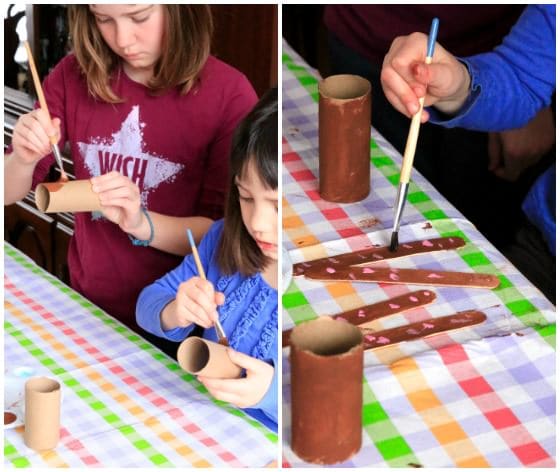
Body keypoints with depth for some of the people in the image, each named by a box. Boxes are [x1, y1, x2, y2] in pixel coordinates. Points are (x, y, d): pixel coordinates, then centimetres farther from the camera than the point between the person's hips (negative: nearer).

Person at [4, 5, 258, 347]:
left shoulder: (229, 94, -17)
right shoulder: (74, 76, -7)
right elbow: (8, 193, -1)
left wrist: (141, 224, -32)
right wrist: (24, 159, -24)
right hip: (88, 305, 3)